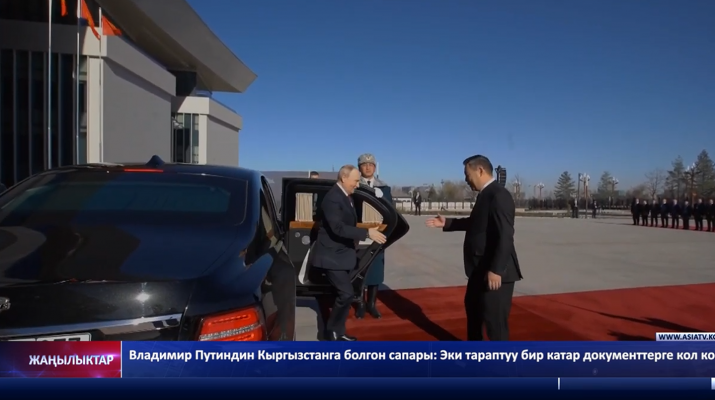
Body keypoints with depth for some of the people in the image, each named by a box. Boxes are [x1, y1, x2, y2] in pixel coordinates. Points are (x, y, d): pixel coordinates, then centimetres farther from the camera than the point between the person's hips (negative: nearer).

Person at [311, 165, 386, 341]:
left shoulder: (346, 196, 9)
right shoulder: (333, 198, -21)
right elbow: (338, 228, -30)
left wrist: (354, 239, 4)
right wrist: (367, 233, -29)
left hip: (342, 252, 10)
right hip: (332, 255, -10)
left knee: (344, 293, 14)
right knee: (346, 293, -11)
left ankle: (338, 332, 25)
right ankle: (331, 331, 6)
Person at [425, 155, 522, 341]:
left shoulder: (499, 195, -20)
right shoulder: (486, 194, 10)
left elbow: (505, 236, -25)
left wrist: (496, 270, -27)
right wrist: (447, 223, 21)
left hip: (495, 271, -11)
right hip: (481, 268, 11)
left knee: (494, 318, -1)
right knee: (472, 307, 25)